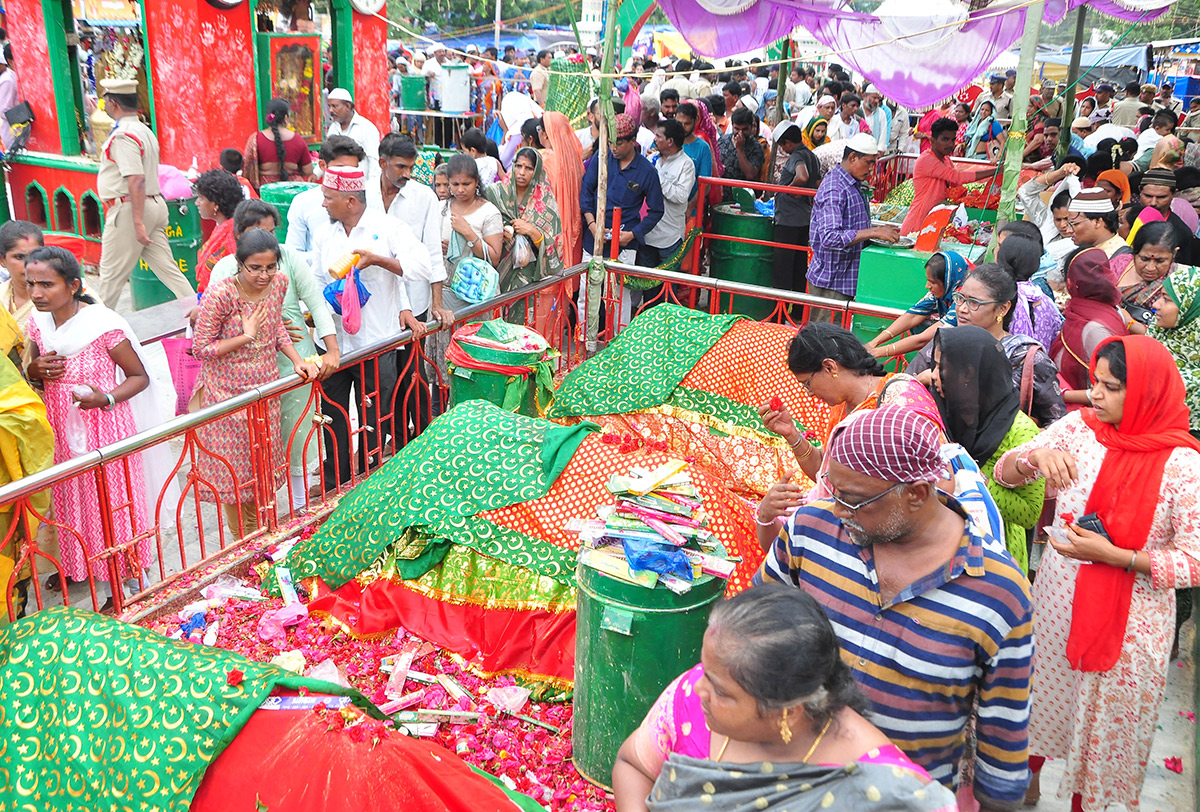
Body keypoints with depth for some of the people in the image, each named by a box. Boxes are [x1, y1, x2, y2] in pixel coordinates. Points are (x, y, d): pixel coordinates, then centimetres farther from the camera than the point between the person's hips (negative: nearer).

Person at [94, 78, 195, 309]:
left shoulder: (123, 135, -15)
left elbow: (136, 180, -24)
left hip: (130, 209, -9)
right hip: (155, 204, 9)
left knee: (112, 272, 2)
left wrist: (138, 222, -26)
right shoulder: (145, 130, 15)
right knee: (165, 267, 7)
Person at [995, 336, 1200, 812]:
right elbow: (1004, 473, -3)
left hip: (1129, 619, -3)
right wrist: (1037, 456, -24)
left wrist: (1113, 556, -25)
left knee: (1106, 717, 15)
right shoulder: (1078, 427, -8)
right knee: (1042, 694, 22)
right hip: (1057, 599, 3)